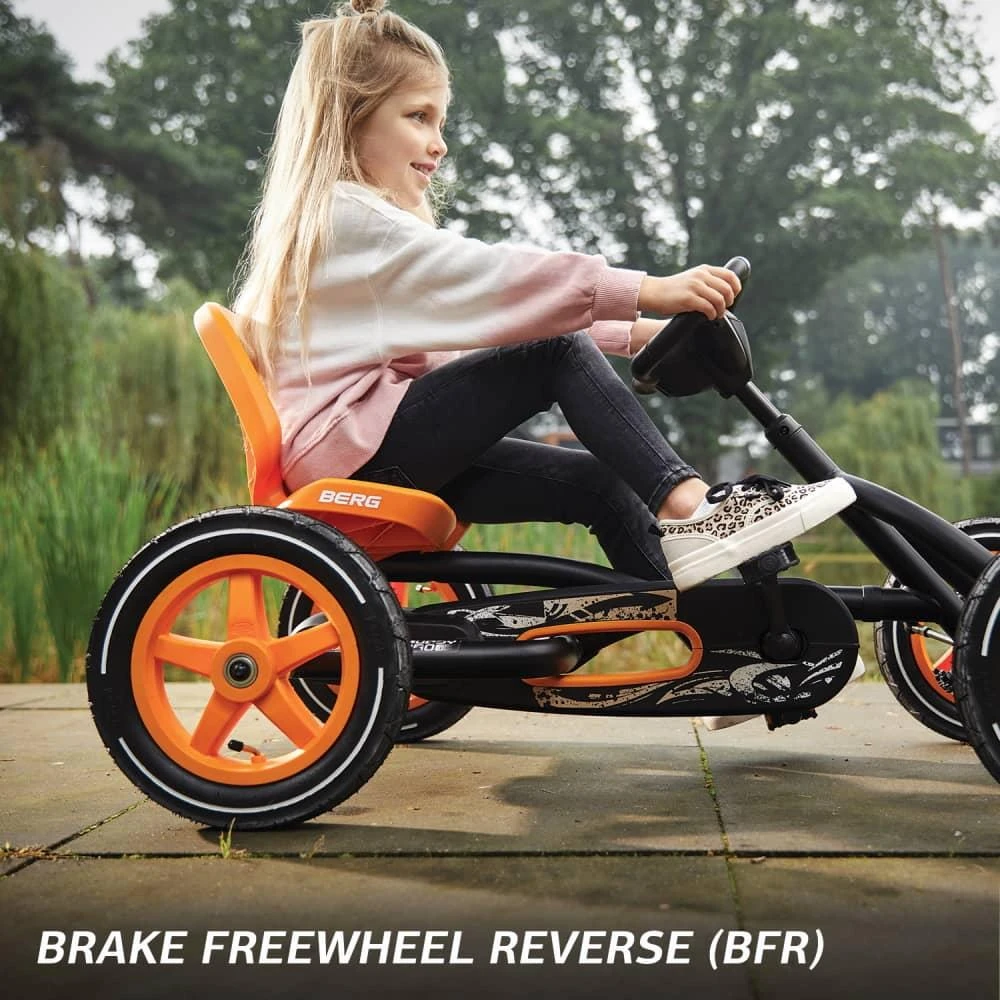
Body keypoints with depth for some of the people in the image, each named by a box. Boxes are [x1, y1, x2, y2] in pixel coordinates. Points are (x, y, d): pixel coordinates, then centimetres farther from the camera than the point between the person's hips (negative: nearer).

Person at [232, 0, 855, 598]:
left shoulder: (376, 227, 22)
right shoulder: (346, 215, -10)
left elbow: (481, 323, 15)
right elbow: (498, 278, -22)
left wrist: (636, 333, 7)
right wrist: (648, 292, -29)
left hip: (386, 453, 9)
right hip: (357, 448, -9)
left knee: (599, 483, -4)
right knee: (558, 355, -19)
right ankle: (687, 506, -23)